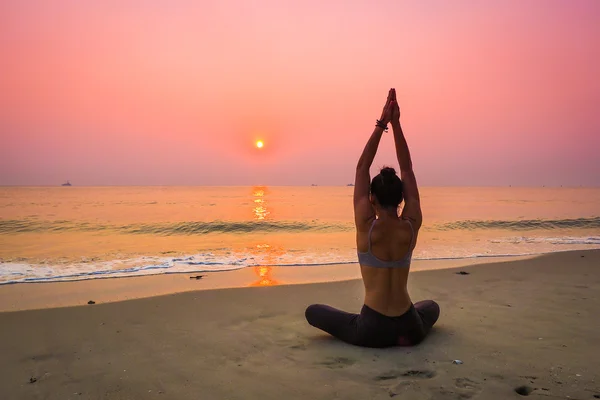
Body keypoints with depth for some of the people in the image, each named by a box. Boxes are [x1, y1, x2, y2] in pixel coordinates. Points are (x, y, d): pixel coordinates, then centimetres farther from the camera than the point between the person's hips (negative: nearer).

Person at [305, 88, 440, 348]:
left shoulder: (366, 227, -16)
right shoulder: (412, 226, -10)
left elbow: (362, 168, -8)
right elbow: (407, 170, -2)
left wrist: (381, 125, -6)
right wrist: (396, 123, -3)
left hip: (371, 331, -5)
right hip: (409, 328, 5)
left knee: (312, 311, 19)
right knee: (432, 306, 40)